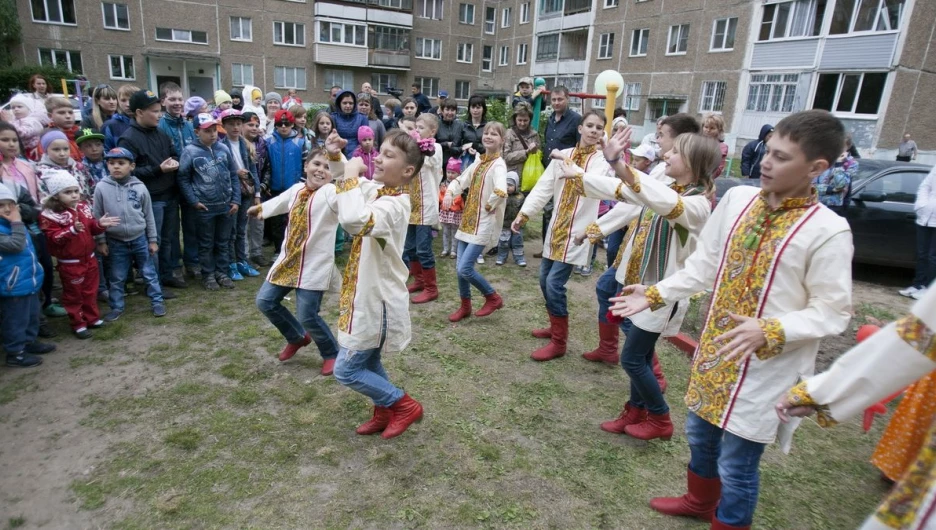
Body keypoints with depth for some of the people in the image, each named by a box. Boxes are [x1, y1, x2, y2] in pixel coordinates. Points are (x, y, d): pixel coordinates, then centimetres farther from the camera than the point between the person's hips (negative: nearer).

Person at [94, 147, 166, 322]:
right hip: (116, 242, 0)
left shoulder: (140, 187, -6)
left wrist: (153, 240, 3)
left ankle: (157, 301, 24)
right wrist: (101, 241, 0)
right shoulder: (102, 188, -7)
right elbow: (97, 217, 0)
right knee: (116, 277, 12)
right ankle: (117, 306, 26)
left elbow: (149, 215, 2)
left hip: (140, 239, 0)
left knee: (149, 273, 11)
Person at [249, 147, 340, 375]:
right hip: (288, 260, 8)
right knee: (265, 301, 11)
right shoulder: (297, 189, 9)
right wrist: (260, 208, 52)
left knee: (307, 316, -7)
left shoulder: (331, 193, -15)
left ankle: (331, 354, 20)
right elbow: (280, 202, 32)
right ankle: (297, 338, 35)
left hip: (314, 265, -8)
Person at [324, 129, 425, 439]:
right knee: (368, 363, 23)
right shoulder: (376, 189, 1)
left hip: (379, 300, -9)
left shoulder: (394, 205, -27)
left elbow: (354, 221, -47)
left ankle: (405, 406, 16)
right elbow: (345, 181, 19)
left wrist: (351, 177, -33)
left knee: (346, 370, 2)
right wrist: (335, 156, -1)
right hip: (370, 294, 9)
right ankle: (384, 412, 42)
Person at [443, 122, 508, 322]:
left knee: (464, 268, -11)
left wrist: (488, 207, -16)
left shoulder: (498, 165, -14)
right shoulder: (478, 162, 12)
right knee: (461, 268, 9)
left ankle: (493, 298, 11)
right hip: (468, 221, 8)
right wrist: (450, 193, -3)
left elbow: (501, 192, -31)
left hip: (485, 224, -8)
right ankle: (465, 306, 28)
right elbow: (461, 180, 16)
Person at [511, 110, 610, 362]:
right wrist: (524, 214, -5)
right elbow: (543, 187, 2)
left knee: (554, 284, -9)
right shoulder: (563, 154, 6)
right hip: (556, 227, 6)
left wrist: (567, 162, -33)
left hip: (578, 231, -6)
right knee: (545, 280, 13)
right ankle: (557, 327, 34)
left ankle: (559, 343, 6)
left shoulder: (603, 160, -6)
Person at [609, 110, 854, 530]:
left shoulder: (828, 231, -18)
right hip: (713, 351, 6)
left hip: (765, 370, -6)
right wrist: (655, 295, 0)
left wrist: (769, 332, -29)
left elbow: (832, 312, -15)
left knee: (736, 465, 8)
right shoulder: (737, 199, -2)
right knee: (699, 435, 26)